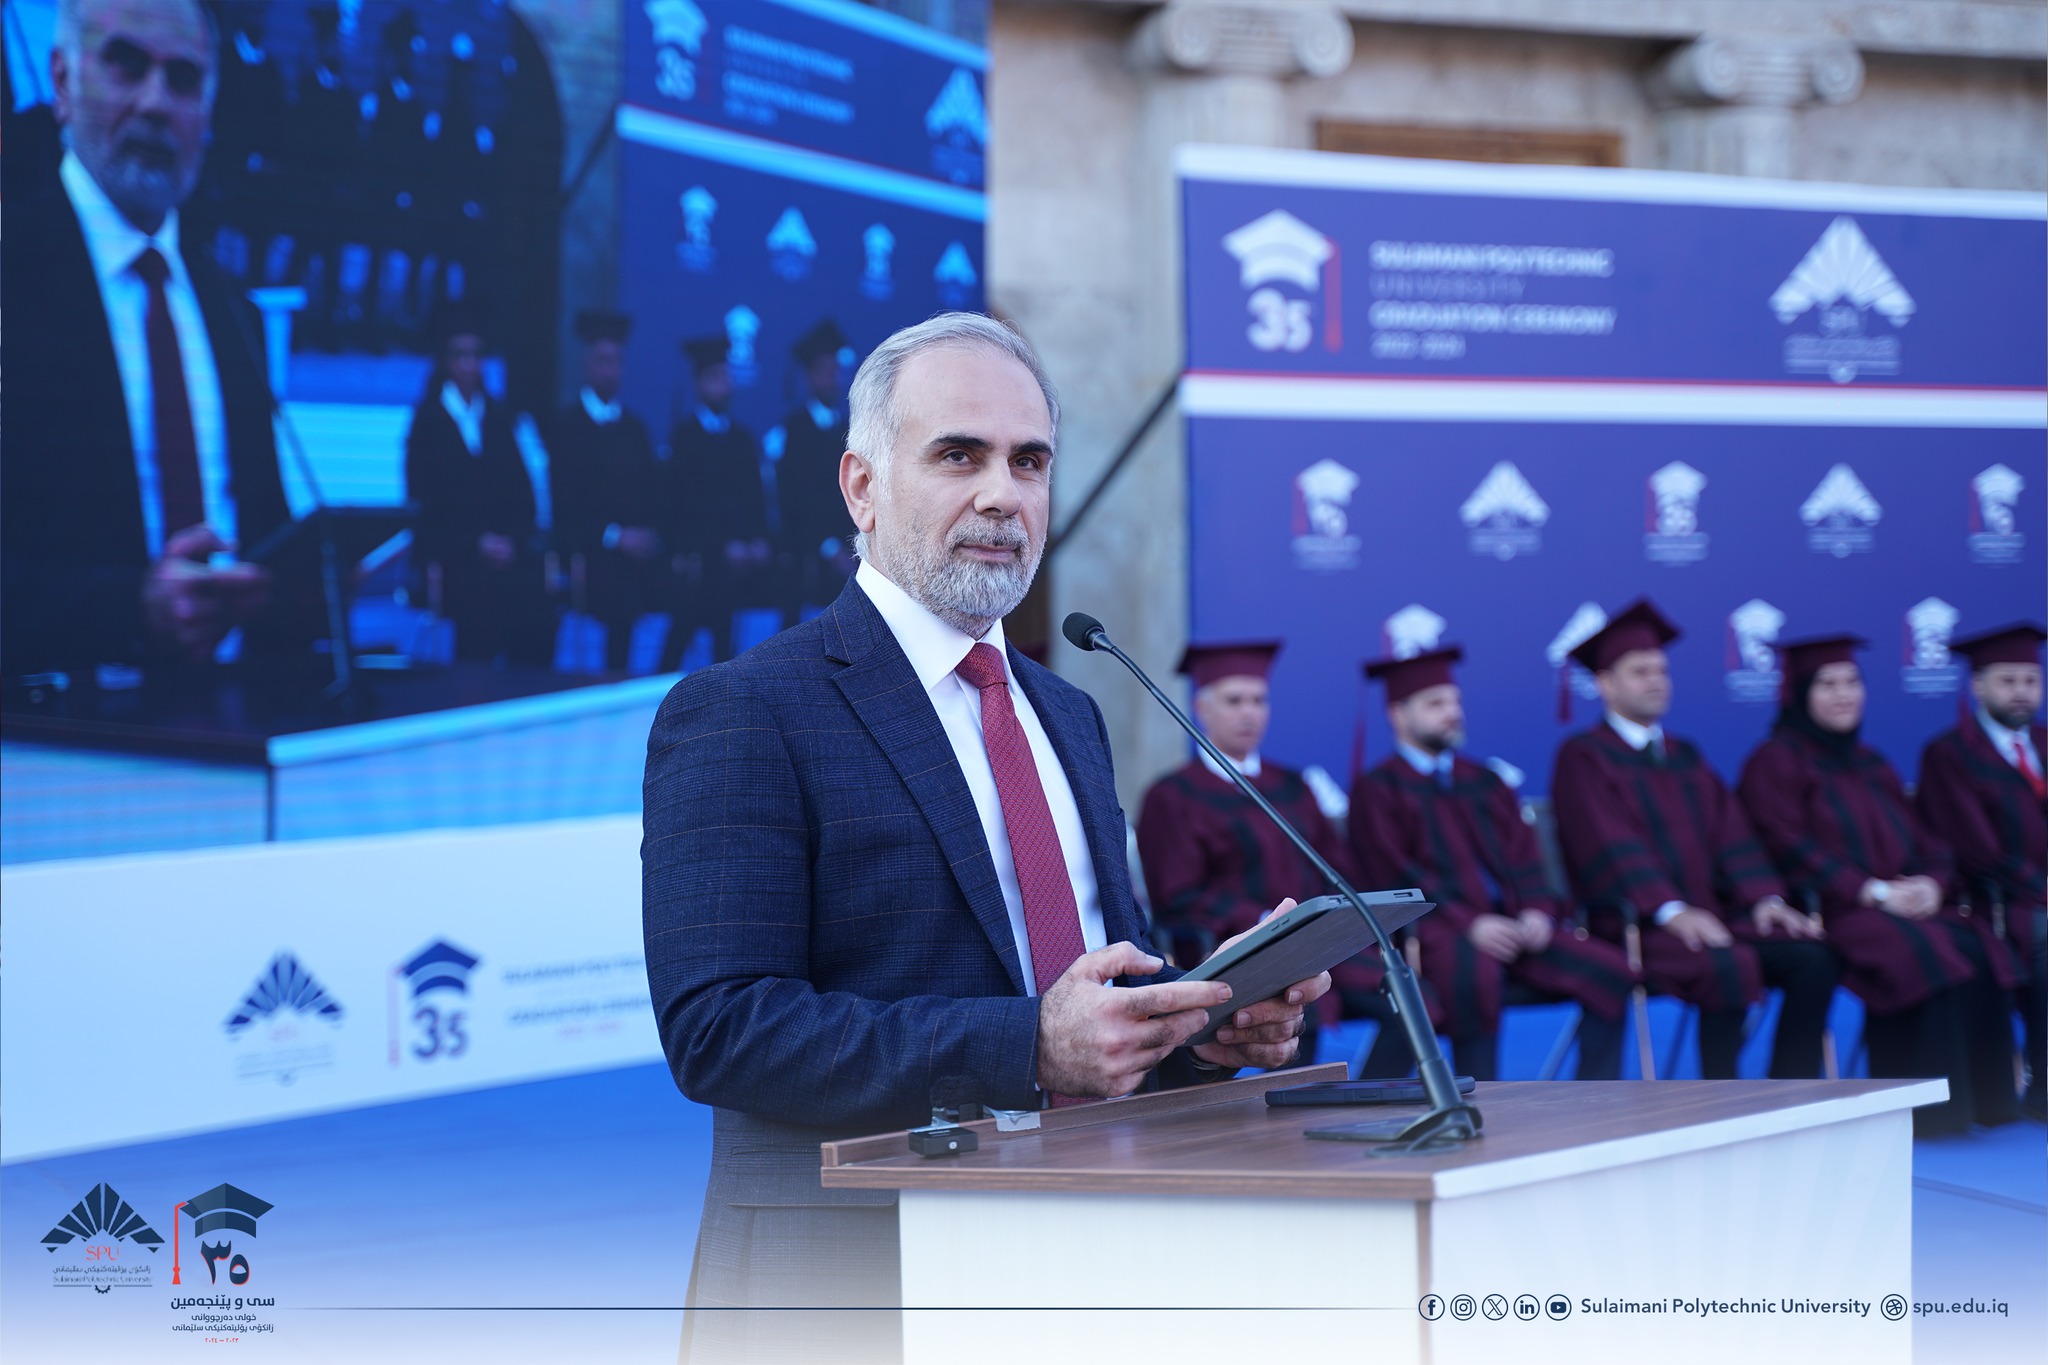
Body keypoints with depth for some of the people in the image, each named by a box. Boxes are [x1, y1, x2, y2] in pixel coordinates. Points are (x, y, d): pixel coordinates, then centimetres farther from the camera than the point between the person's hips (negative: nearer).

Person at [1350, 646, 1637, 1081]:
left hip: (1512, 923, 6)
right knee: (1477, 974, -40)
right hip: (1439, 928, -6)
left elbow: (1524, 856, 15)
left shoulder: (1484, 781, 24)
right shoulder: (1378, 790, 6)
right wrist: (1469, 923, -19)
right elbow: (1396, 874, -6)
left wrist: (1536, 911, -7)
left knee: (1612, 971, -16)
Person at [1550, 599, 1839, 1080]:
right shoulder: (1582, 758, 1)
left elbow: (1731, 834, 14)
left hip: (1713, 913, 7)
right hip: (1638, 926, -7)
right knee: (1726, 966, -34)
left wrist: (1765, 897, -5)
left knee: (1813, 956, -17)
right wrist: (1670, 911, -26)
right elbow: (1610, 844, -12)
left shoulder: (1684, 757, 24)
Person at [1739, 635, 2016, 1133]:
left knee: (1975, 947, -22)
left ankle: (1980, 1097, -19)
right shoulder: (1776, 761, 2)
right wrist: (1872, 892, -19)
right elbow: (1791, 849, -11)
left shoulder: (1871, 764, 24)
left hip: (1903, 904, 7)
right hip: (1826, 910, -7)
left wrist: (1932, 882, -6)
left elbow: (1922, 841, 18)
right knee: (1922, 954, -32)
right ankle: (1921, 1106, -27)